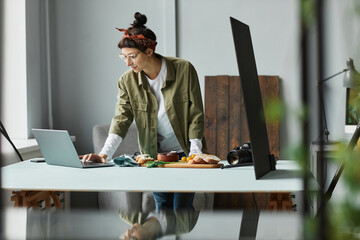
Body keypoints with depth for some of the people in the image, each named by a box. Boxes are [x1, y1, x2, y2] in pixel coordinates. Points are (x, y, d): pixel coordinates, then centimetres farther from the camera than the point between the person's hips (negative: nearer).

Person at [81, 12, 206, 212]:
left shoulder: (184, 69, -13)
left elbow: (196, 114, -9)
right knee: (162, 208, 2)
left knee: (182, 209, -7)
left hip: (185, 152, -3)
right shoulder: (127, 81, -6)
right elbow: (121, 120, -12)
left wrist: (195, 154, -13)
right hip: (155, 154, 3)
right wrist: (104, 153, -27)